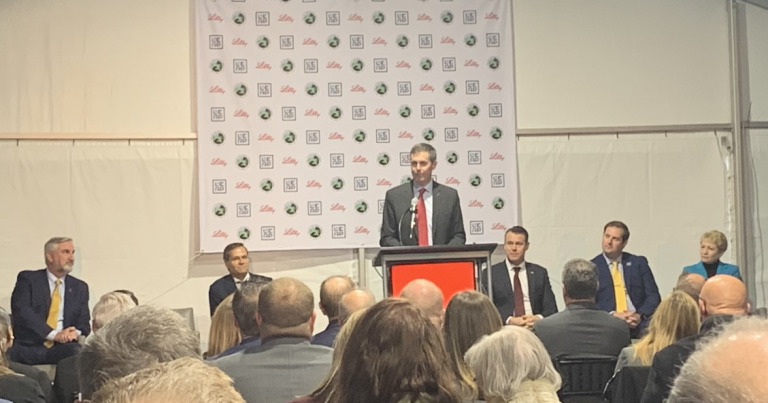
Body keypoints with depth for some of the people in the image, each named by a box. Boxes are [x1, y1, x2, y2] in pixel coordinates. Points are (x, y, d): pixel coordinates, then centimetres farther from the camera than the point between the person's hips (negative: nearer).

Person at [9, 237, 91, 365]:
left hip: (62, 347, 2)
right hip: (28, 347, -2)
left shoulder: (79, 287, 17)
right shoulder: (27, 279, 6)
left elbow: (84, 323, 13)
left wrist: (75, 332, -13)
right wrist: (54, 334, -19)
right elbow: (21, 311, -10)